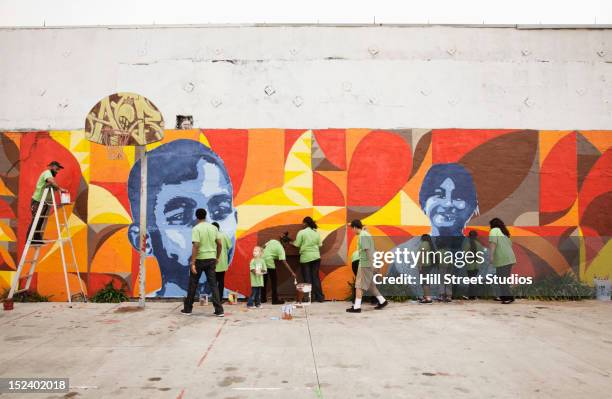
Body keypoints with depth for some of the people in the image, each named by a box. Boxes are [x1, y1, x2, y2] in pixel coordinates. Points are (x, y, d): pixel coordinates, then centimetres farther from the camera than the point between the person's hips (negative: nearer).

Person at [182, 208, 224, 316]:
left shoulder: (196, 229, -11)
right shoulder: (213, 228, 5)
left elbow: (195, 246, -19)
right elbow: (219, 244, 8)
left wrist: (192, 263, -18)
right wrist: (217, 257, 19)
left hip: (199, 259, -4)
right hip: (211, 259, 4)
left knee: (193, 285, 10)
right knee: (213, 284, 4)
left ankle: (188, 309, 21)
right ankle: (219, 310, -1)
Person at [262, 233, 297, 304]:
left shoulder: (273, 241, 11)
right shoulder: (281, 249, -9)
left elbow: (263, 247, 10)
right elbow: (284, 262, -14)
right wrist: (292, 272, -14)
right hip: (269, 262, -7)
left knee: (264, 280, 17)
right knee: (274, 281, 5)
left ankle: (263, 298, 24)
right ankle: (275, 300, 6)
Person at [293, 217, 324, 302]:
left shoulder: (301, 232, -7)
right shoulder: (316, 233, 6)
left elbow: (297, 245, -7)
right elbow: (319, 244, 7)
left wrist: (291, 243, 12)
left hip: (305, 257, -4)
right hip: (316, 256, 4)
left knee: (307, 278, 4)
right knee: (316, 277, 10)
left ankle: (310, 297, 5)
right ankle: (319, 297, 11)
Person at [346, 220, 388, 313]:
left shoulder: (362, 236, -14)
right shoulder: (366, 234, 15)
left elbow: (367, 250, -20)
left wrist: (371, 264, -21)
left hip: (364, 264, -10)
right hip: (366, 263, 10)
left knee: (359, 285, -6)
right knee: (370, 284, 17)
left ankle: (357, 307, -4)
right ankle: (382, 301, 23)